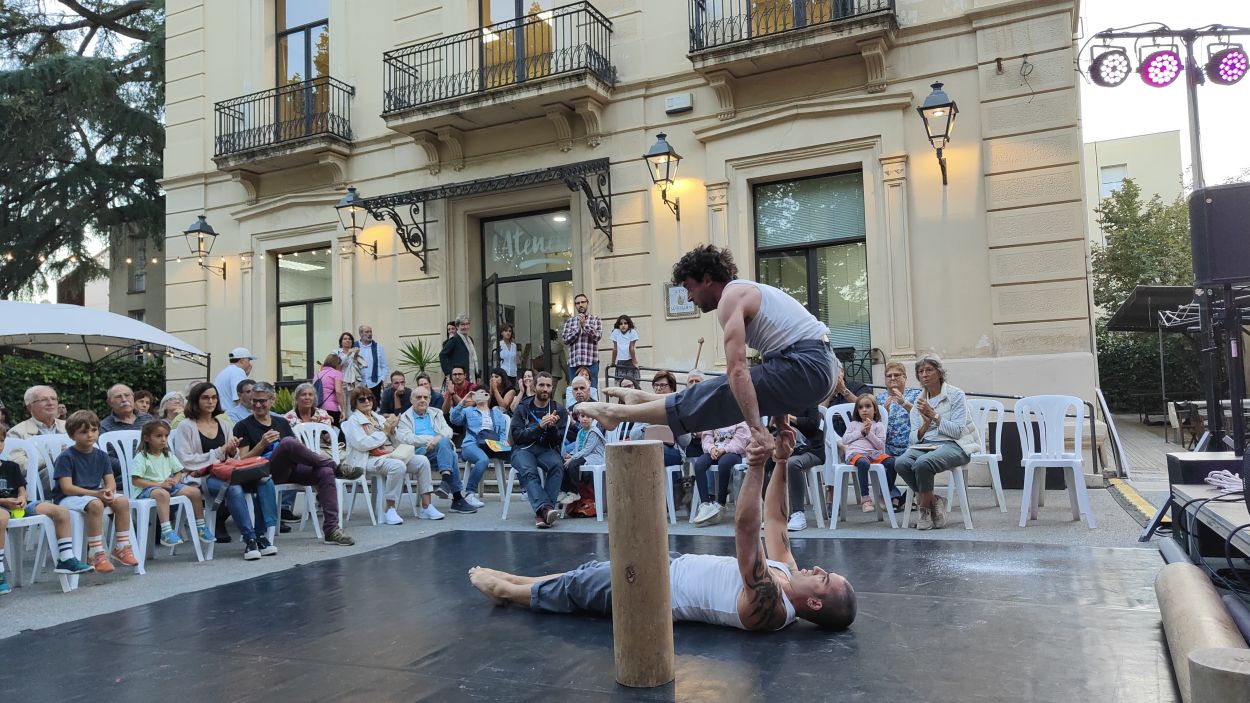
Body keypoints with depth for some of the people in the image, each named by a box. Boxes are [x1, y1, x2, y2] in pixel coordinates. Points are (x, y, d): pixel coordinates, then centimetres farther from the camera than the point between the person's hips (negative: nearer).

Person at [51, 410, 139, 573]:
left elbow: (111, 482, 5)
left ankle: (121, 547, -10)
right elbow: (67, 488, -18)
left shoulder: (101, 456, 8)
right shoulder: (65, 457, -10)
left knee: (122, 501, -21)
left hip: (96, 494, 6)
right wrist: (96, 493, -27)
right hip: (69, 498, -6)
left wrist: (108, 491, -20)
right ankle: (96, 554, -29)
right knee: (95, 505, -36)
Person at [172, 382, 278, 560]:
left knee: (265, 480, -25)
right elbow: (186, 461, -8)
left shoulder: (222, 424, 20)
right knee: (234, 489, -38)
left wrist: (232, 452, -2)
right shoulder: (186, 427, 3)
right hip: (202, 478, -5)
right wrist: (219, 452, -11)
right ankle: (249, 539, -31)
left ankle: (262, 536, -22)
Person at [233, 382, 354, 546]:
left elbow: (297, 450, 19)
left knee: (325, 472, -24)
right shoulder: (243, 426, 10)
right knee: (288, 442, -34)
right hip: (266, 473, -5)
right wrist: (262, 444, -15)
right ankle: (331, 463, -9)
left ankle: (331, 529, -27)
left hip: (291, 470, 5)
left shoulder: (282, 422, 23)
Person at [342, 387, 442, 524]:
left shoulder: (379, 418, 23)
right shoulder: (353, 421, 4)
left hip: (392, 454, 7)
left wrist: (392, 430, 2)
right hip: (370, 459, -7)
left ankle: (426, 506, -16)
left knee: (422, 461, -16)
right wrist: (384, 431, -7)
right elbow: (362, 444, -13)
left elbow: (395, 442, 22)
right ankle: (390, 510, -28)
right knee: (398, 466, -36)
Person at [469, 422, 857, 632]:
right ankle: (505, 583, 42)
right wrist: (781, 463, -10)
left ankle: (501, 589, 37)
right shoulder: (786, 572, -9)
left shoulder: (767, 604, -33)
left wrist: (757, 467, -55)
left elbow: (746, 533, -46)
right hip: (671, 564, 8)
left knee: (568, 590, 11)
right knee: (580, 577, 22)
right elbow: (774, 519, 0)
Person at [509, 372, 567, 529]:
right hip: (523, 449, -1)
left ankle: (542, 512, -39)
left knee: (557, 465, -33)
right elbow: (517, 436, -4)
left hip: (546, 449, 1)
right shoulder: (522, 408, 8)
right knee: (528, 471, -34)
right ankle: (546, 508, -50)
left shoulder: (559, 410, 10)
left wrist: (552, 426, -20)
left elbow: (557, 440, 2)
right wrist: (540, 426, -16)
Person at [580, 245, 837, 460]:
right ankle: (645, 401, 33)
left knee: (717, 396, -3)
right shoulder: (747, 290, 25)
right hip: (821, 365, 10)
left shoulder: (730, 297, -7)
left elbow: (737, 369, -19)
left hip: (804, 366, -10)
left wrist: (756, 426, -23)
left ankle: (619, 413, 5)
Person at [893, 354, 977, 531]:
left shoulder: (955, 395, 1)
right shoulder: (919, 402, 15)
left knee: (923, 462, -36)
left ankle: (925, 507, -11)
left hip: (953, 445, -5)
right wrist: (925, 425, -13)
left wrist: (934, 415, -17)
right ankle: (934, 502, -10)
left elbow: (957, 431, -9)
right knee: (901, 463, -28)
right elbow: (914, 438, 7)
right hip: (925, 444, 5)